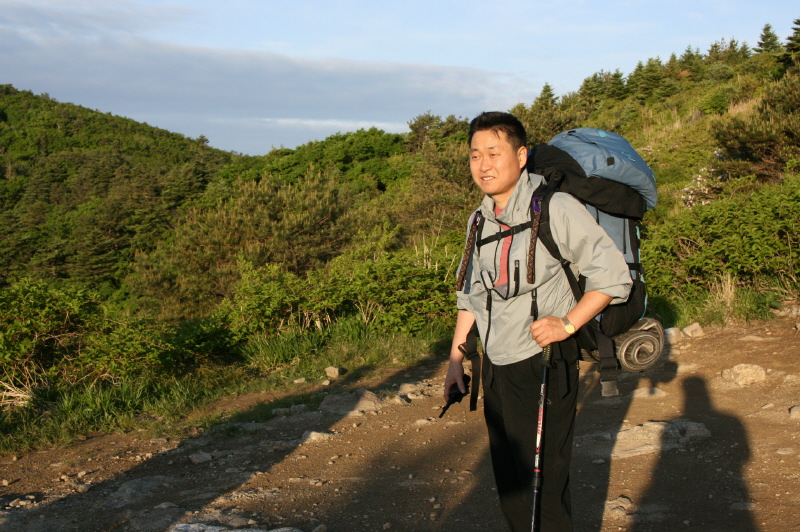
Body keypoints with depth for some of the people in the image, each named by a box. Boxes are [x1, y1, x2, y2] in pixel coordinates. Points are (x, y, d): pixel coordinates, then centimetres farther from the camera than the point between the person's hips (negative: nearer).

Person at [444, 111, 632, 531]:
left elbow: (612, 275, -11)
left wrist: (566, 324, -21)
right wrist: (455, 359, 16)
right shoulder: (479, 221, 9)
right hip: (495, 368, 7)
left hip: (544, 365, -7)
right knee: (508, 484, 16)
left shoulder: (557, 209, -12)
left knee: (544, 485, -4)